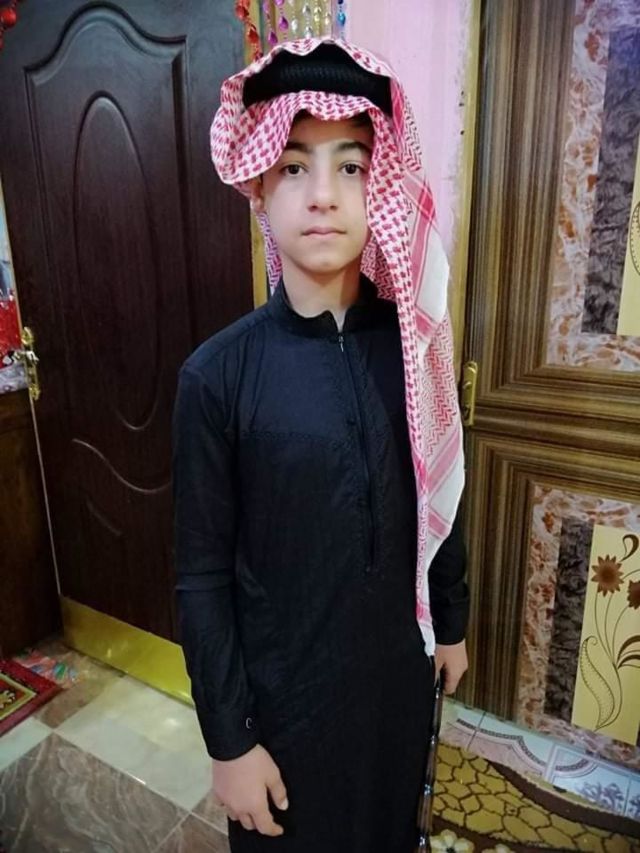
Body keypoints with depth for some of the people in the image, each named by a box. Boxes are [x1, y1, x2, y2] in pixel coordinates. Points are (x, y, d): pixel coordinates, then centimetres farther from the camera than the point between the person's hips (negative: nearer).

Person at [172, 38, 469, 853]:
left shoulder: (412, 343, -11)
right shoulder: (217, 375, -21)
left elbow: (439, 500, 1)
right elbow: (202, 577, -14)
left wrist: (452, 623, 10)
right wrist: (229, 739, -8)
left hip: (399, 664, 3)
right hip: (283, 686, -3)